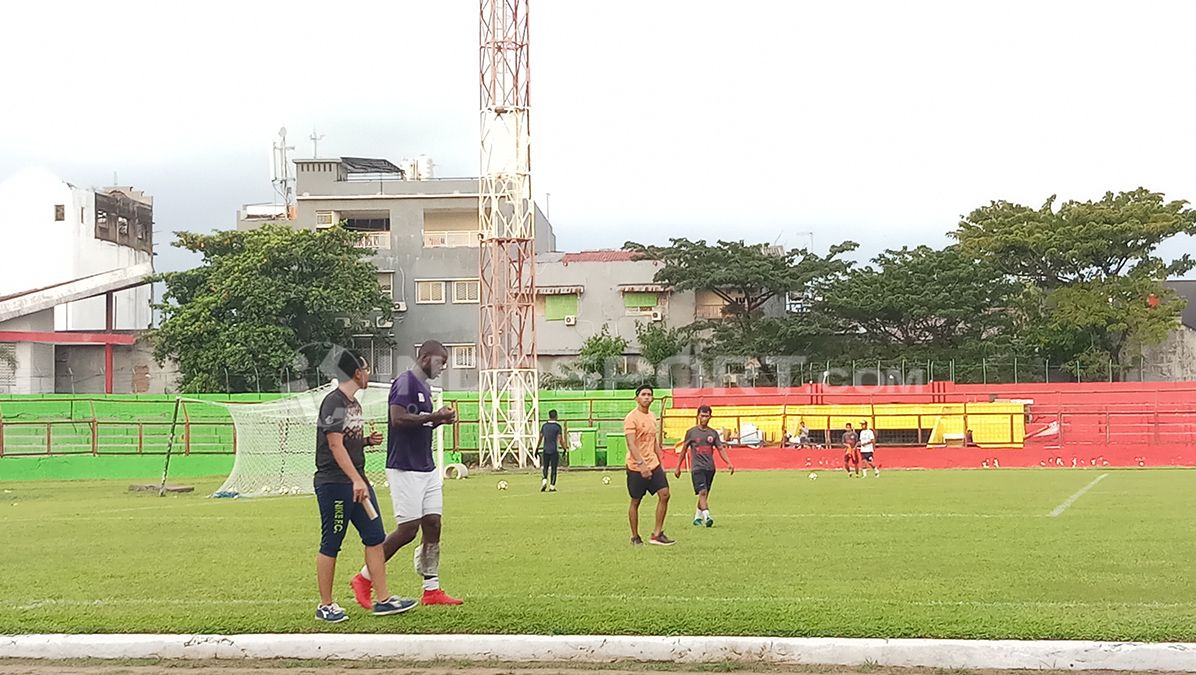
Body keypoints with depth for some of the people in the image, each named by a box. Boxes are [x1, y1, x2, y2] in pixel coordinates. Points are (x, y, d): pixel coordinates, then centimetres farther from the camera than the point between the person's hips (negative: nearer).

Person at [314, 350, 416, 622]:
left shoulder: (353, 403, 16)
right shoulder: (333, 402, -14)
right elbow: (336, 445, -20)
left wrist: (368, 441, 7)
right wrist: (356, 480, -26)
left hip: (356, 481, 10)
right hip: (334, 483, -10)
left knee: (375, 537, 7)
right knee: (331, 545, 0)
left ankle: (383, 599, 11)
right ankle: (325, 605, 10)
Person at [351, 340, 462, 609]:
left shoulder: (424, 386, 18)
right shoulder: (405, 383, -12)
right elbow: (398, 418, -24)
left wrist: (439, 420, 7)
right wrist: (433, 416, -19)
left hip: (427, 469, 9)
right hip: (405, 469, -9)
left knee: (433, 525, 4)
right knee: (408, 529, -8)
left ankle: (432, 590, 9)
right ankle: (364, 577, 7)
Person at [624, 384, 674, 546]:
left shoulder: (652, 417, 13)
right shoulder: (631, 418, -12)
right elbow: (631, 444, -20)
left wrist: (659, 463, 18)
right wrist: (641, 464, -29)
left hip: (653, 465, 7)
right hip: (636, 467, -7)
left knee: (664, 494, -6)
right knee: (635, 502, 3)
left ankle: (657, 534, 0)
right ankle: (635, 537, 15)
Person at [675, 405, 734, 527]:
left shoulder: (713, 433, 9)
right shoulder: (691, 432, 1)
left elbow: (721, 449, 9)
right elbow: (684, 449, 8)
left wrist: (729, 463, -5)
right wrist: (678, 467, 9)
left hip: (710, 468, 4)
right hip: (697, 467, -4)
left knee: (705, 494, 10)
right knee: (702, 492, -18)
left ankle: (697, 517, 24)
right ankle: (707, 516, -26)